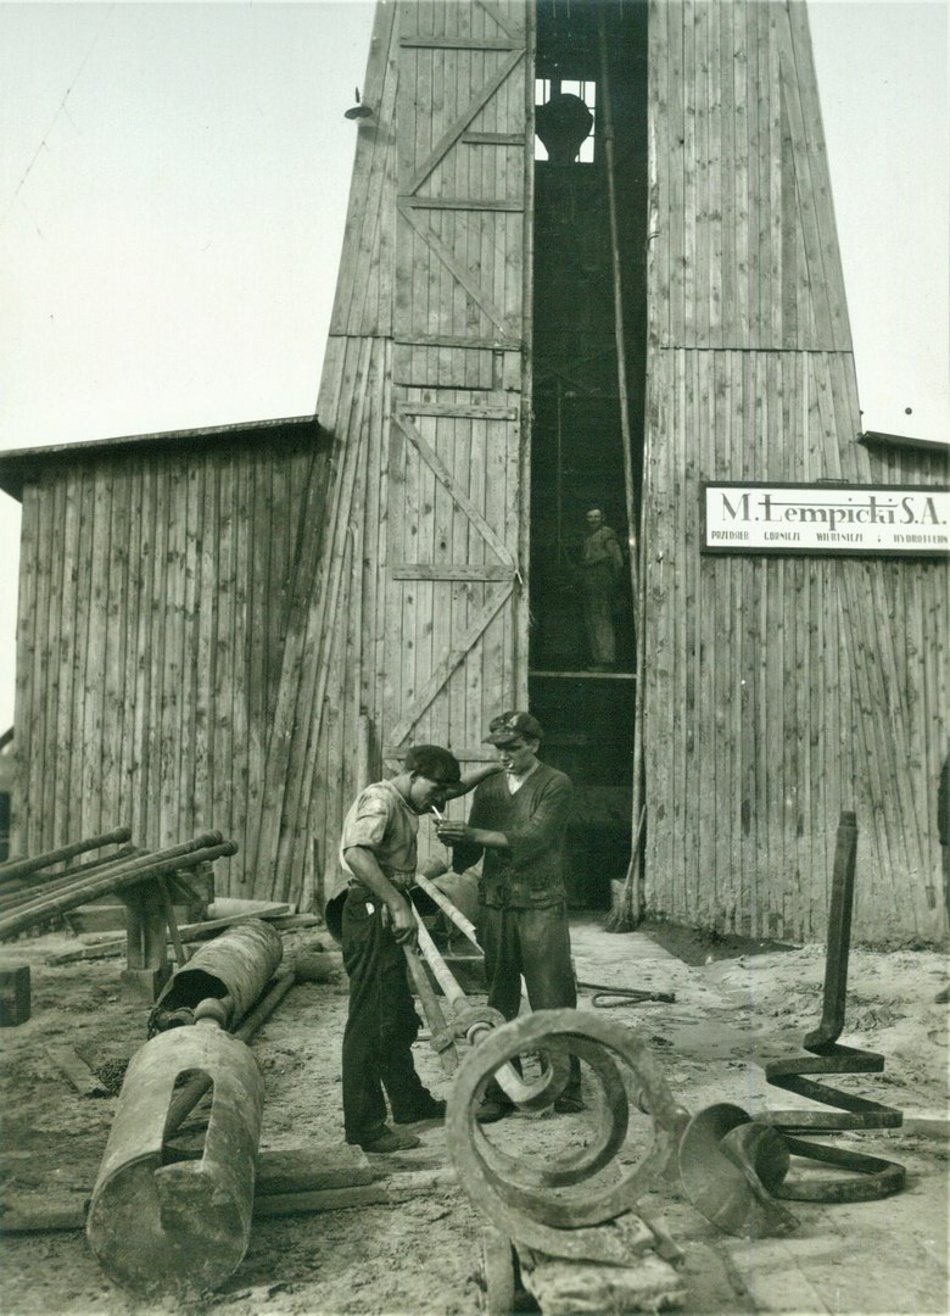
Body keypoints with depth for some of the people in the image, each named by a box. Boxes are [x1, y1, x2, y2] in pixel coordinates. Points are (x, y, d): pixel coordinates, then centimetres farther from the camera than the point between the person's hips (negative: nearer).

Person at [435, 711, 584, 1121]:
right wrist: (453, 843, -12)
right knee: (500, 1002, 7)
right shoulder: (487, 788, 13)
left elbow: (531, 839, -16)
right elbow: (470, 851, 11)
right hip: (495, 905, 4)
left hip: (541, 906, -4)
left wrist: (472, 833, -21)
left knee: (553, 1001, -2)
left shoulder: (556, 785, -3)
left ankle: (566, 1087, 10)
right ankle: (499, 1091, 14)